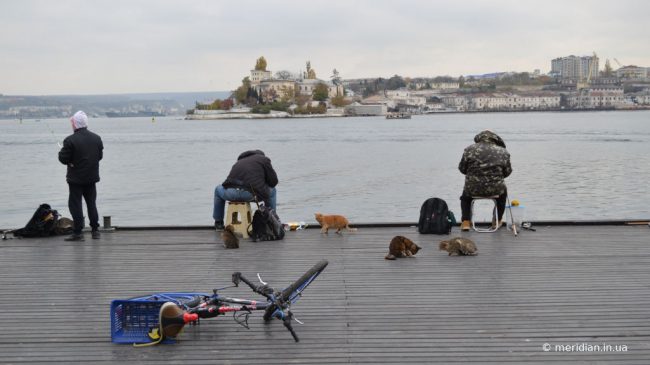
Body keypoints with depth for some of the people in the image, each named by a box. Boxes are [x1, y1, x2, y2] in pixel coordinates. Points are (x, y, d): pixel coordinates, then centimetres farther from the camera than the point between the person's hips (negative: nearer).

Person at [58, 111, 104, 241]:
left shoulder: (70, 140, -17)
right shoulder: (96, 138, 1)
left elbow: (63, 158, -14)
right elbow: (100, 156, 8)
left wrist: (61, 152, 6)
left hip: (76, 178, -5)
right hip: (92, 177, 5)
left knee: (75, 204, 2)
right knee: (91, 203, 15)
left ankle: (78, 232, 1)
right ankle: (95, 230, 17)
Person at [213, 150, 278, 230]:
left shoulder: (238, 162, 33)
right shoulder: (263, 159, 17)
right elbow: (273, 181, 11)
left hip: (231, 194, 4)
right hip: (251, 194, -3)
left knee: (218, 189, 38)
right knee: (272, 191, 27)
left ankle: (218, 223, 38)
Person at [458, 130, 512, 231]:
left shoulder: (469, 150, -3)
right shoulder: (503, 152, 1)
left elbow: (462, 169, 4)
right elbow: (507, 172, 7)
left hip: (473, 189, 0)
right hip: (495, 189, 1)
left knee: (465, 194, 35)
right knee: (503, 191, 37)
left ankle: (466, 222, 22)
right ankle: (498, 221, 40)